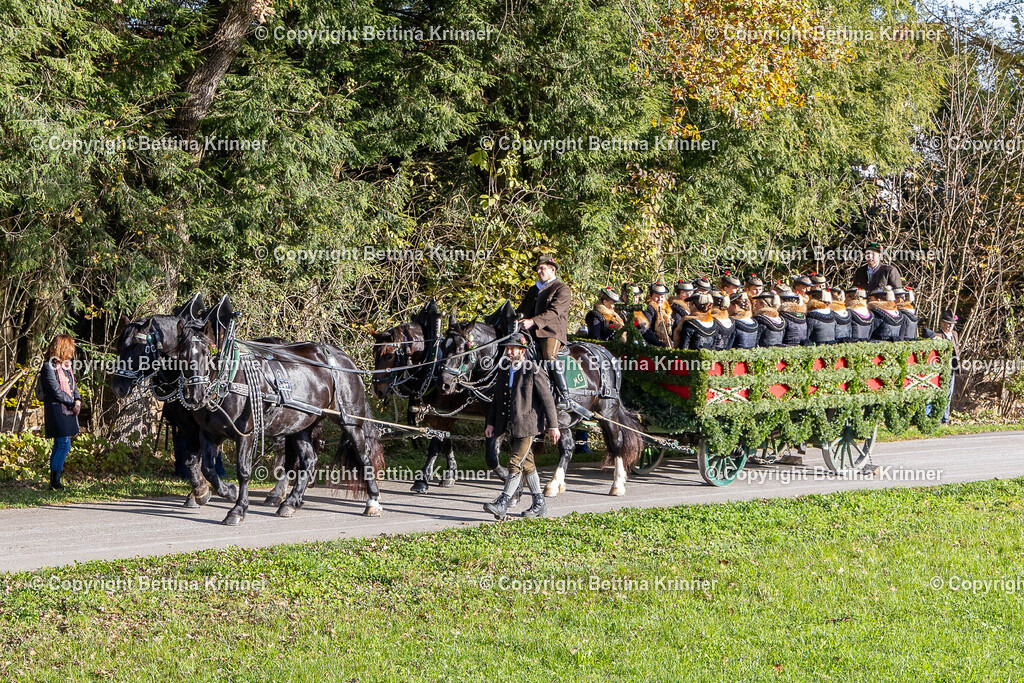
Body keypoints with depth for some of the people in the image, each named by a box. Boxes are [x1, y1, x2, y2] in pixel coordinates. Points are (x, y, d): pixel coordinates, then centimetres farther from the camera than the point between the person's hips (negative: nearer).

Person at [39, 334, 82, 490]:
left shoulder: (66, 366, 15)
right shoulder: (49, 367, -12)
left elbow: (73, 385, 16)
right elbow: (56, 391, -16)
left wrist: (78, 400, -2)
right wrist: (73, 403, -11)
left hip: (69, 411, 9)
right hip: (57, 411, -9)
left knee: (59, 445, 9)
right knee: (64, 446, -13)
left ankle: (54, 482, 13)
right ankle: (55, 482, -10)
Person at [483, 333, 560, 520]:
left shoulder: (534, 371, -11)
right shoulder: (503, 370, 10)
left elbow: (547, 399, -9)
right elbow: (497, 398, 17)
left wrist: (553, 426, -10)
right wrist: (491, 422, 13)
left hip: (527, 425, -8)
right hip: (512, 425, 8)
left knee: (515, 463, -11)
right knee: (527, 464, 14)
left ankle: (502, 504, -13)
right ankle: (539, 504, 23)